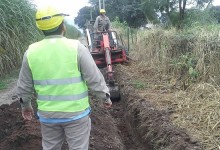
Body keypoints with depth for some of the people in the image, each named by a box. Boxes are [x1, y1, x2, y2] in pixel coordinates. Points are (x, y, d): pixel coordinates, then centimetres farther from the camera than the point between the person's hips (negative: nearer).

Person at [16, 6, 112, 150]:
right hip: (76, 112, -3)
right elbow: (94, 79, -10)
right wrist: (106, 97, 6)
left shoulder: (31, 52, -4)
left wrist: (26, 105, 22)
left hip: (47, 114, 3)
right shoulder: (76, 47, -14)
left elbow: (24, 86, 5)